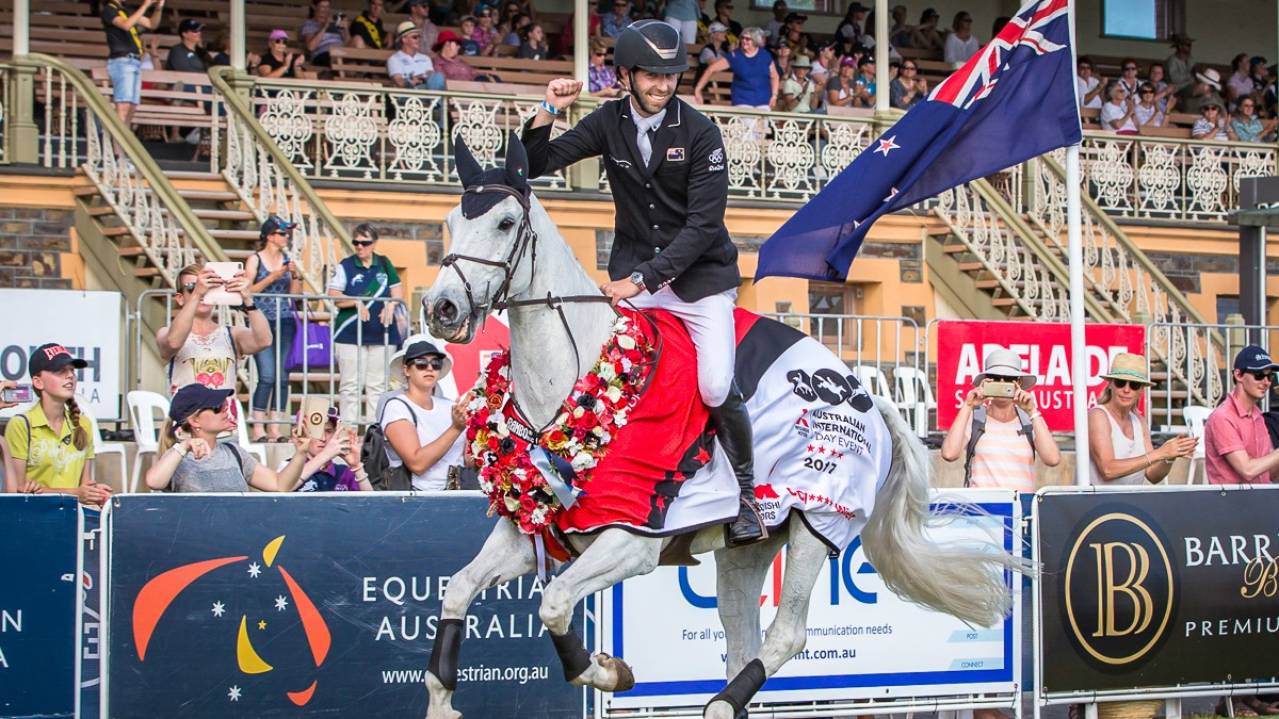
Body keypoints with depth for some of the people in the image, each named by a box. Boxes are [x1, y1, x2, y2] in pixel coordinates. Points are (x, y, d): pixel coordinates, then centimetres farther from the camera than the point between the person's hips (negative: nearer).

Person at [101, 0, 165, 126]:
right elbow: (126, 25, -19)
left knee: (131, 107, 2)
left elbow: (152, 24, 23)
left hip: (135, 62, 8)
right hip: (122, 61, -8)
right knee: (123, 107, -17)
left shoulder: (125, 11, 22)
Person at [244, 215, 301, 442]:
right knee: (267, 376, -12)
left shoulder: (287, 260, 13)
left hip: (285, 323, 5)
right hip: (262, 322, -5)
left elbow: (295, 294, 12)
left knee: (283, 377, 2)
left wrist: (295, 276, -5)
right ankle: (259, 429, -7)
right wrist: (272, 277, -12)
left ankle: (275, 429, 7)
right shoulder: (255, 259, 1)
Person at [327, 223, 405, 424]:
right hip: (350, 334, -2)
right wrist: (356, 301, -18)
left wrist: (391, 305, -6)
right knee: (351, 384, -4)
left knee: (378, 385, 3)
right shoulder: (345, 266, 2)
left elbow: (397, 291, 15)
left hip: (382, 334, 3)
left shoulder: (385, 264, 12)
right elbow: (333, 295, -4)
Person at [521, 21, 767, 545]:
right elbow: (535, 166, 3)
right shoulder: (609, 123, 1)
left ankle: (745, 494, 5)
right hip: (633, 271, 3)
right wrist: (548, 113, -14)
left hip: (700, 273, -3)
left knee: (716, 389, -16)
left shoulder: (700, 132, -11)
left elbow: (704, 223, -16)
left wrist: (644, 280, -22)